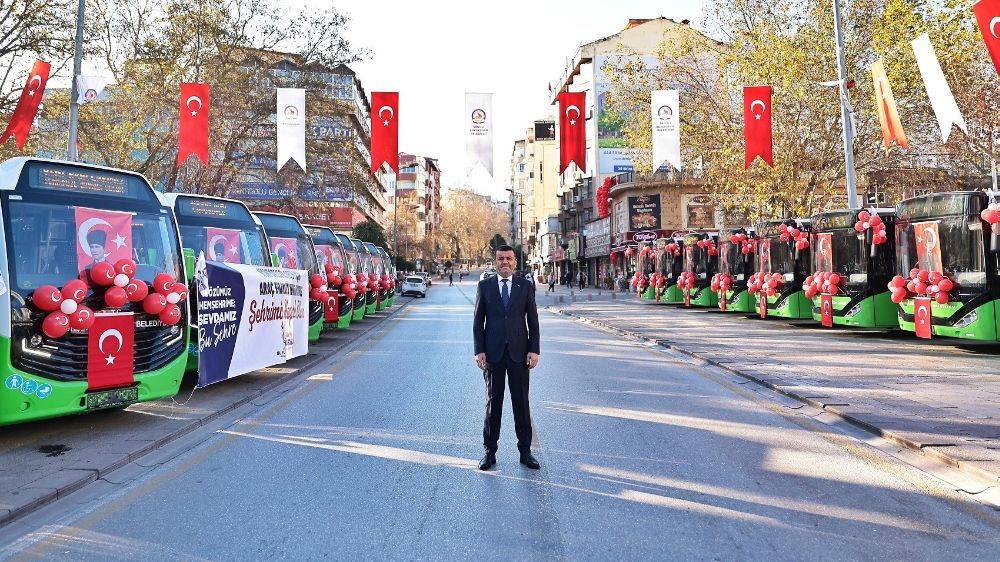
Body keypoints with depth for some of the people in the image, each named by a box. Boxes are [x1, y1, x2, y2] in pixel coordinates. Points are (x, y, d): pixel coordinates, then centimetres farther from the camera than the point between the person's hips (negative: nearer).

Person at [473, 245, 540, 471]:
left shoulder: (525, 286, 5)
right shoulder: (484, 286, 4)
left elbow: (533, 320, 4)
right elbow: (478, 321, 4)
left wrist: (534, 350, -4)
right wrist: (479, 350, -4)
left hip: (518, 352, 0)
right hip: (493, 352, 0)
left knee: (521, 402, 6)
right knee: (493, 401, 6)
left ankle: (525, 450, 16)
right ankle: (490, 451, 16)